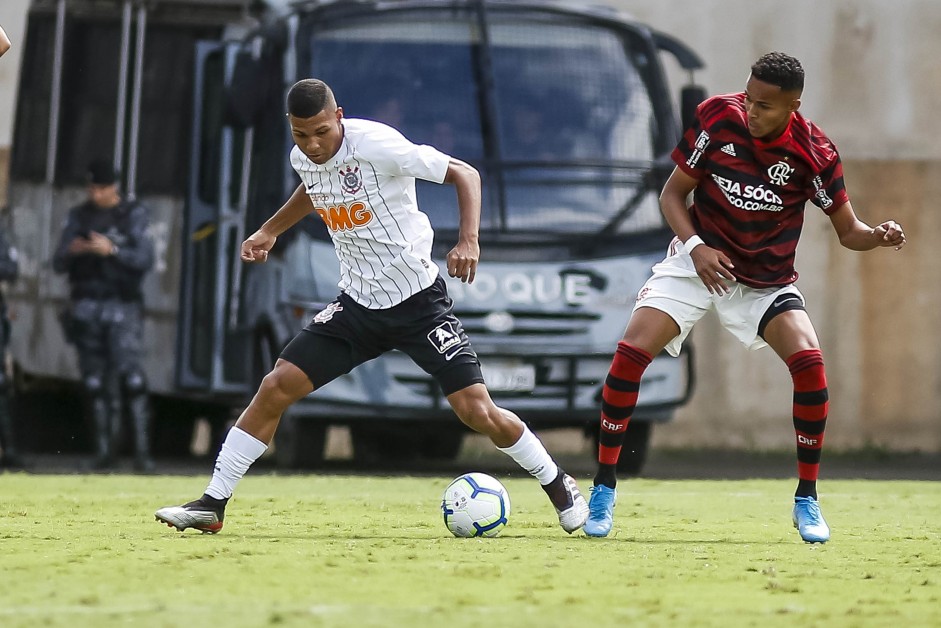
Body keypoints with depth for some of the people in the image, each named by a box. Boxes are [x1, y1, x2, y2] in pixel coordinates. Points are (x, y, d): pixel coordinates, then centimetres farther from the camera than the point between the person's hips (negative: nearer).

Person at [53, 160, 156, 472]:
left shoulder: (134, 215, -1)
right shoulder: (79, 216, 9)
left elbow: (144, 259, -10)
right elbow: (59, 264, 6)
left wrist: (112, 250, -25)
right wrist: (72, 250, -17)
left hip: (123, 308, -4)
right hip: (86, 307, 4)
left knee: (129, 374, -15)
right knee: (95, 379, 3)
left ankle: (142, 449, -16)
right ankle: (105, 448, 11)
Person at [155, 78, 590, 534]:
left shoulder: (378, 145, -22)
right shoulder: (302, 158, -1)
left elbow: (465, 174, -16)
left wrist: (468, 240, -29)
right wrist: (270, 230, 24)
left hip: (418, 300, -5)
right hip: (357, 304, 5)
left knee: (477, 411, -12)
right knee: (276, 388, -6)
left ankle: (558, 487, 12)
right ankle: (212, 505, 2)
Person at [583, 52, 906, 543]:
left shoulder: (814, 152, -16)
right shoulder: (716, 119, -15)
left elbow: (847, 231, -6)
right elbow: (673, 193, -4)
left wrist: (879, 236, -28)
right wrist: (696, 246, -20)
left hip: (767, 280, 0)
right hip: (700, 262, 0)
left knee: (809, 361, -23)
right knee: (631, 351, -19)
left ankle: (807, 501, -6)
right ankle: (603, 488, -4)